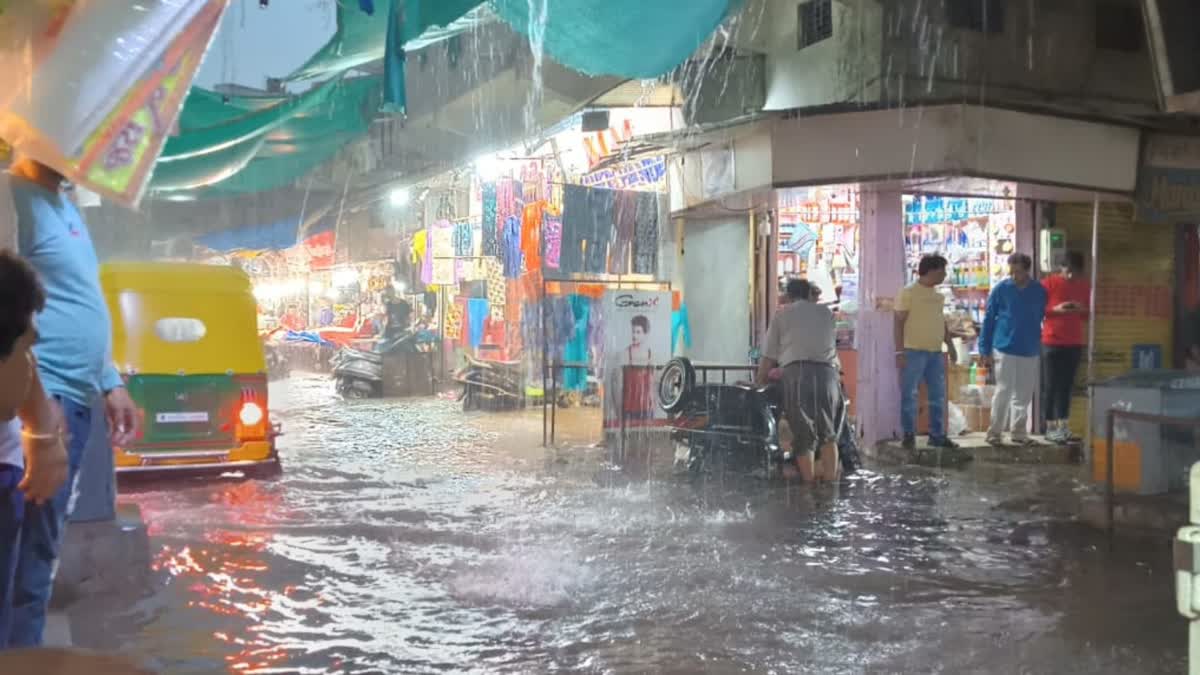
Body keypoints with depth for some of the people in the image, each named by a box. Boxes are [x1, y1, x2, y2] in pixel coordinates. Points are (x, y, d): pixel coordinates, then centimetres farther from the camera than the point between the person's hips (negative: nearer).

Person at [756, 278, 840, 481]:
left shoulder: (782, 314, 16)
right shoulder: (826, 313, 23)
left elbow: (769, 356, 13)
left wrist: (760, 380, 26)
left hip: (796, 372, -2)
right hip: (827, 372, 2)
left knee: (803, 431, 3)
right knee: (827, 429, 18)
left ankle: (809, 479, 2)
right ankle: (830, 476, 16)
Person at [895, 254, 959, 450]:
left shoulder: (939, 295, 14)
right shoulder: (909, 292, -7)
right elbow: (899, 322, -9)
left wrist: (950, 345, 15)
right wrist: (900, 351, -14)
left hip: (936, 352, 7)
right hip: (914, 351, -7)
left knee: (938, 395, 10)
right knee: (909, 395, -3)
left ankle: (937, 435, 18)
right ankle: (909, 435, 5)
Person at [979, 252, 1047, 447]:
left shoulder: (1040, 291, 2)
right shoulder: (1001, 289, -4)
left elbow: (1041, 318, 13)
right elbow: (988, 320, -1)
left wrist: (1039, 344, 9)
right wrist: (985, 351, -4)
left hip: (1029, 351, 3)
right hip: (1004, 349, -3)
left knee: (1024, 394, 9)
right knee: (1003, 392, -3)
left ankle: (1019, 432, 19)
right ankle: (995, 432, 6)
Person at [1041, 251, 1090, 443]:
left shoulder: (1085, 286, 6)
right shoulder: (1049, 283, -7)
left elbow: (1089, 314, 14)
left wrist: (1081, 310, -9)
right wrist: (1056, 309, -20)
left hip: (1075, 343, 4)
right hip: (1051, 342, -4)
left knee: (1067, 385, 7)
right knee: (1050, 385, 0)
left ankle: (1062, 425, 13)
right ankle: (1050, 427, 6)